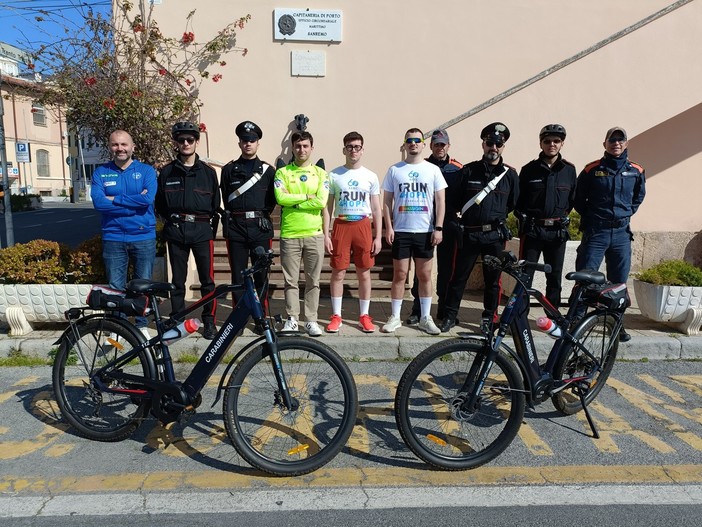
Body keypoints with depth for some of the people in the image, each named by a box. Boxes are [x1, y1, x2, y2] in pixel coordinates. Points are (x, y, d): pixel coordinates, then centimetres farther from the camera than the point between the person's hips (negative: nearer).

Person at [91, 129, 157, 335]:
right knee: (115, 287, 6)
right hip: (113, 238, 1)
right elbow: (98, 202, -11)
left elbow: (148, 199, -16)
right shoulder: (100, 173, 5)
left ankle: (142, 325, 24)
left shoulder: (146, 170, 2)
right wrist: (135, 202, -13)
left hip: (144, 237, -1)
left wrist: (114, 199, -11)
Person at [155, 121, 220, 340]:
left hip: (202, 231, -1)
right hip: (176, 231, 1)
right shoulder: (167, 172, 7)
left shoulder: (208, 172, 6)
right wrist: (171, 222, 7)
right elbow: (160, 204, 13)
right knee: (178, 279, 7)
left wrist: (212, 229, 6)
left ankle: (209, 320, 12)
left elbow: (216, 204, 9)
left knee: (207, 278, 0)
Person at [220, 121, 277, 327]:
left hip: (261, 227, 0)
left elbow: (272, 200, 10)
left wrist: (262, 215, 0)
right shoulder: (229, 169, 11)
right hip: (236, 228, 1)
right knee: (238, 276, 4)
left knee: (261, 275, 2)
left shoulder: (268, 170, 10)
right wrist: (230, 220, 5)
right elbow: (226, 199, 11)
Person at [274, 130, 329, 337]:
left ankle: (311, 320, 15)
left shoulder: (320, 173, 7)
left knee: (313, 281, 5)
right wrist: (307, 197, -7)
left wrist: (293, 202, -9)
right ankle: (292, 319, 17)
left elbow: (321, 202, -8)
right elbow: (281, 198, -10)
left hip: (314, 234, 1)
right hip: (289, 234, 0)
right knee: (291, 281, 6)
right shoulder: (282, 172, 6)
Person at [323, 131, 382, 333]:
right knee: (338, 273, 2)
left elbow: (376, 209, 7)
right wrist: (325, 234, -4)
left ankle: (364, 316, 17)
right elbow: (327, 207, 4)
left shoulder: (371, 177, 6)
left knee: (364, 272, 5)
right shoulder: (334, 175, 4)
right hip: (341, 225, -1)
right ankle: (336, 316, 14)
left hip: (363, 225, 1)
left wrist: (378, 237, 1)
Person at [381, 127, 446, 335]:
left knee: (425, 275, 7)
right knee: (399, 275, 5)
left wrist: (438, 228, -5)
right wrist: (388, 227, -4)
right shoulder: (394, 170, 5)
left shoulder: (433, 170, 5)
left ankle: (425, 318, 17)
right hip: (400, 231, 0)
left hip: (425, 231, 0)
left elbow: (440, 201, 3)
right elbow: (387, 201, 5)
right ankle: (395, 317, 15)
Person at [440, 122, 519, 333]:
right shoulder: (468, 171, 0)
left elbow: (513, 204, 15)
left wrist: (496, 216, 14)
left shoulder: (510, 175, 3)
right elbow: (453, 199, 5)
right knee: (458, 277, 4)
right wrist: (458, 222, 7)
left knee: (492, 280, 9)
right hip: (468, 234, -1)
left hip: (495, 235, 1)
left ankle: (488, 318, 24)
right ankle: (449, 316, 17)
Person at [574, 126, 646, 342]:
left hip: (621, 233, 3)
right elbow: (579, 199, 7)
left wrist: (626, 214, 11)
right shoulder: (592, 169, -2)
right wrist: (590, 217, 6)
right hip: (595, 232, -3)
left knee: (619, 281, 9)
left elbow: (638, 197, 21)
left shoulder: (636, 171, 6)